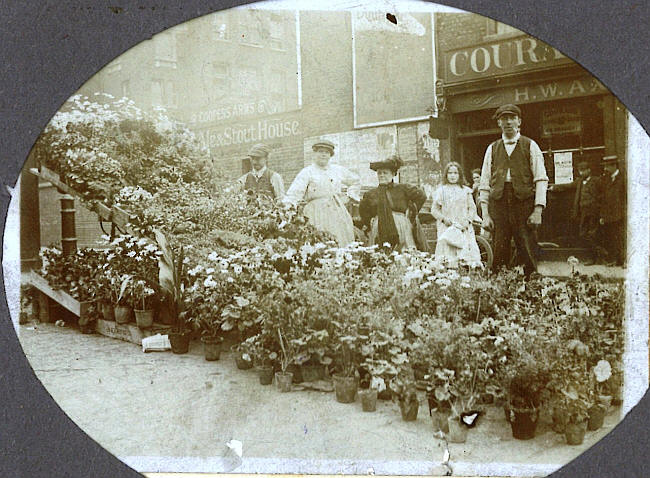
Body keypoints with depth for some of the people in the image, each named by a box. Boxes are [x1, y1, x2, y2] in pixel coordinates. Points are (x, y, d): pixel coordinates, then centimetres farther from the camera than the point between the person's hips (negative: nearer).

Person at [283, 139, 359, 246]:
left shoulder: (339, 170, 15)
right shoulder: (307, 172, 3)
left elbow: (355, 180, 32)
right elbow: (295, 192, -8)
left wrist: (351, 194, 20)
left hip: (339, 211, 4)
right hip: (318, 213, -4)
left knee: (344, 243, -1)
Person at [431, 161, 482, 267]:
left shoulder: (465, 191, 11)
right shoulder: (441, 191, 8)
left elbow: (472, 208, 10)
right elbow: (434, 209, 8)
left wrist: (468, 220, -6)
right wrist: (443, 218, -7)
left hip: (464, 228, 1)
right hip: (447, 228, -1)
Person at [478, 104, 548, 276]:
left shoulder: (530, 146, 10)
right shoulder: (492, 149, 15)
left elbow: (541, 179, 2)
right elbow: (484, 184, 11)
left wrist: (538, 210, -9)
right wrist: (485, 214, 2)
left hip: (524, 203, -1)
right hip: (499, 203, 2)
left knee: (528, 253, -5)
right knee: (499, 254, -1)